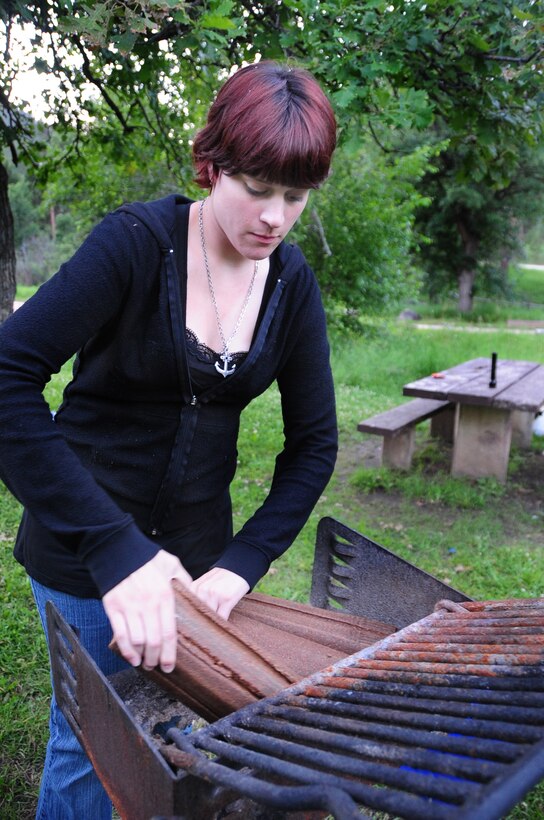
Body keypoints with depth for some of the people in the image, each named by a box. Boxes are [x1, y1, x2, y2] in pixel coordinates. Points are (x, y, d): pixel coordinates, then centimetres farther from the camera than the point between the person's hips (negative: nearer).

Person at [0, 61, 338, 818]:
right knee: (90, 741, 12)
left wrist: (243, 563, -13)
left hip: (195, 548, 5)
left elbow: (314, 442, -2)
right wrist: (113, 548, -34)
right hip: (85, 551, -4)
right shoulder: (138, 242, -20)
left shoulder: (293, 282, -5)